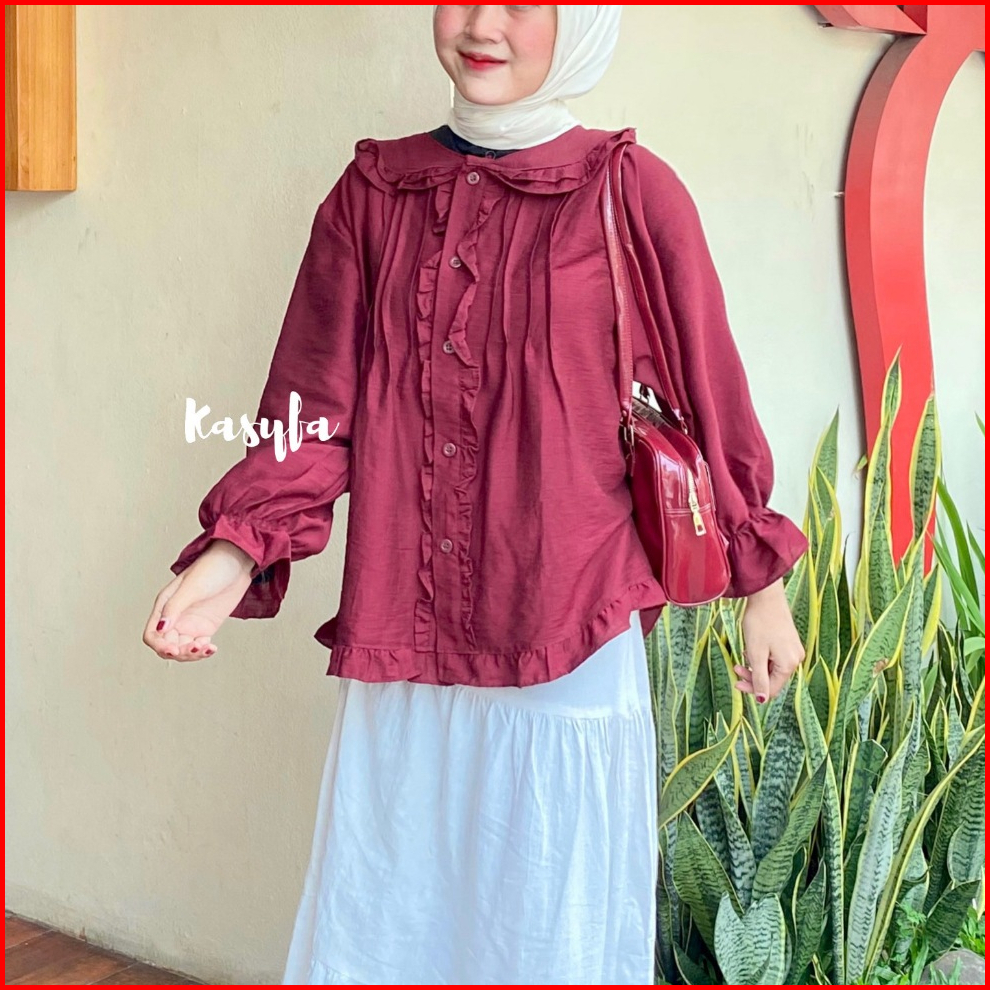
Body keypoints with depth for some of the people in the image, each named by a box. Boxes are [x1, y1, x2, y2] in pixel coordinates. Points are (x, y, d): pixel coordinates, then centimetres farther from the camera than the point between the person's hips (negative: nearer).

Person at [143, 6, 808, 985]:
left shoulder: (628, 193, -4)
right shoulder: (373, 192, 5)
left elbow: (708, 395, 1)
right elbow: (315, 406, 2)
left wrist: (762, 585, 6)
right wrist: (234, 555, -11)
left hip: (569, 645, -3)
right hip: (397, 644, 3)